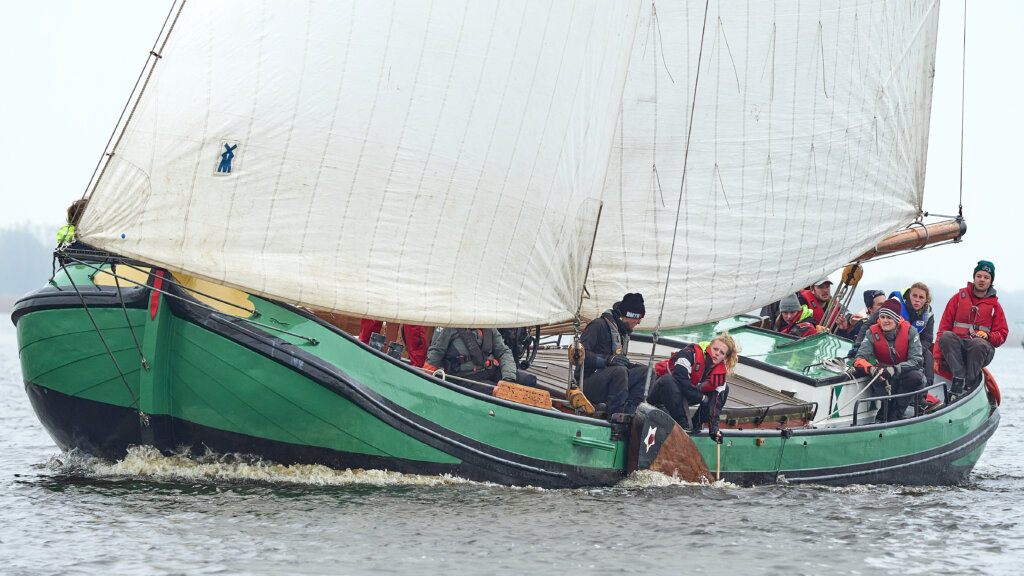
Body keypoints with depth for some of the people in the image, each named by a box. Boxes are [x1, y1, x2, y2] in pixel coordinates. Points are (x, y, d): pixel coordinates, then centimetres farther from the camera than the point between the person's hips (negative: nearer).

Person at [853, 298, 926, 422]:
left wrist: (895, 370, -40)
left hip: (905, 372, 0)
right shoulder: (873, 333, -10)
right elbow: (860, 359, -18)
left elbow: (917, 360, -22)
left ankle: (893, 415, -24)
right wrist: (871, 369, -43)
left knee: (916, 377, -34)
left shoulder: (910, 332, -14)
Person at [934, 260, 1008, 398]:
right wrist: (937, 357, 1)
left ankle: (969, 386, -36)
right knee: (946, 337, -33)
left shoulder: (994, 305, 17)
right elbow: (944, 327, 11)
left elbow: (1002, 334, 13)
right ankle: (958, 379, -42)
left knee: (979, 343, -37)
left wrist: (987, 336, -11)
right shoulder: (959, 298, 16)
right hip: (956, 348, 1)